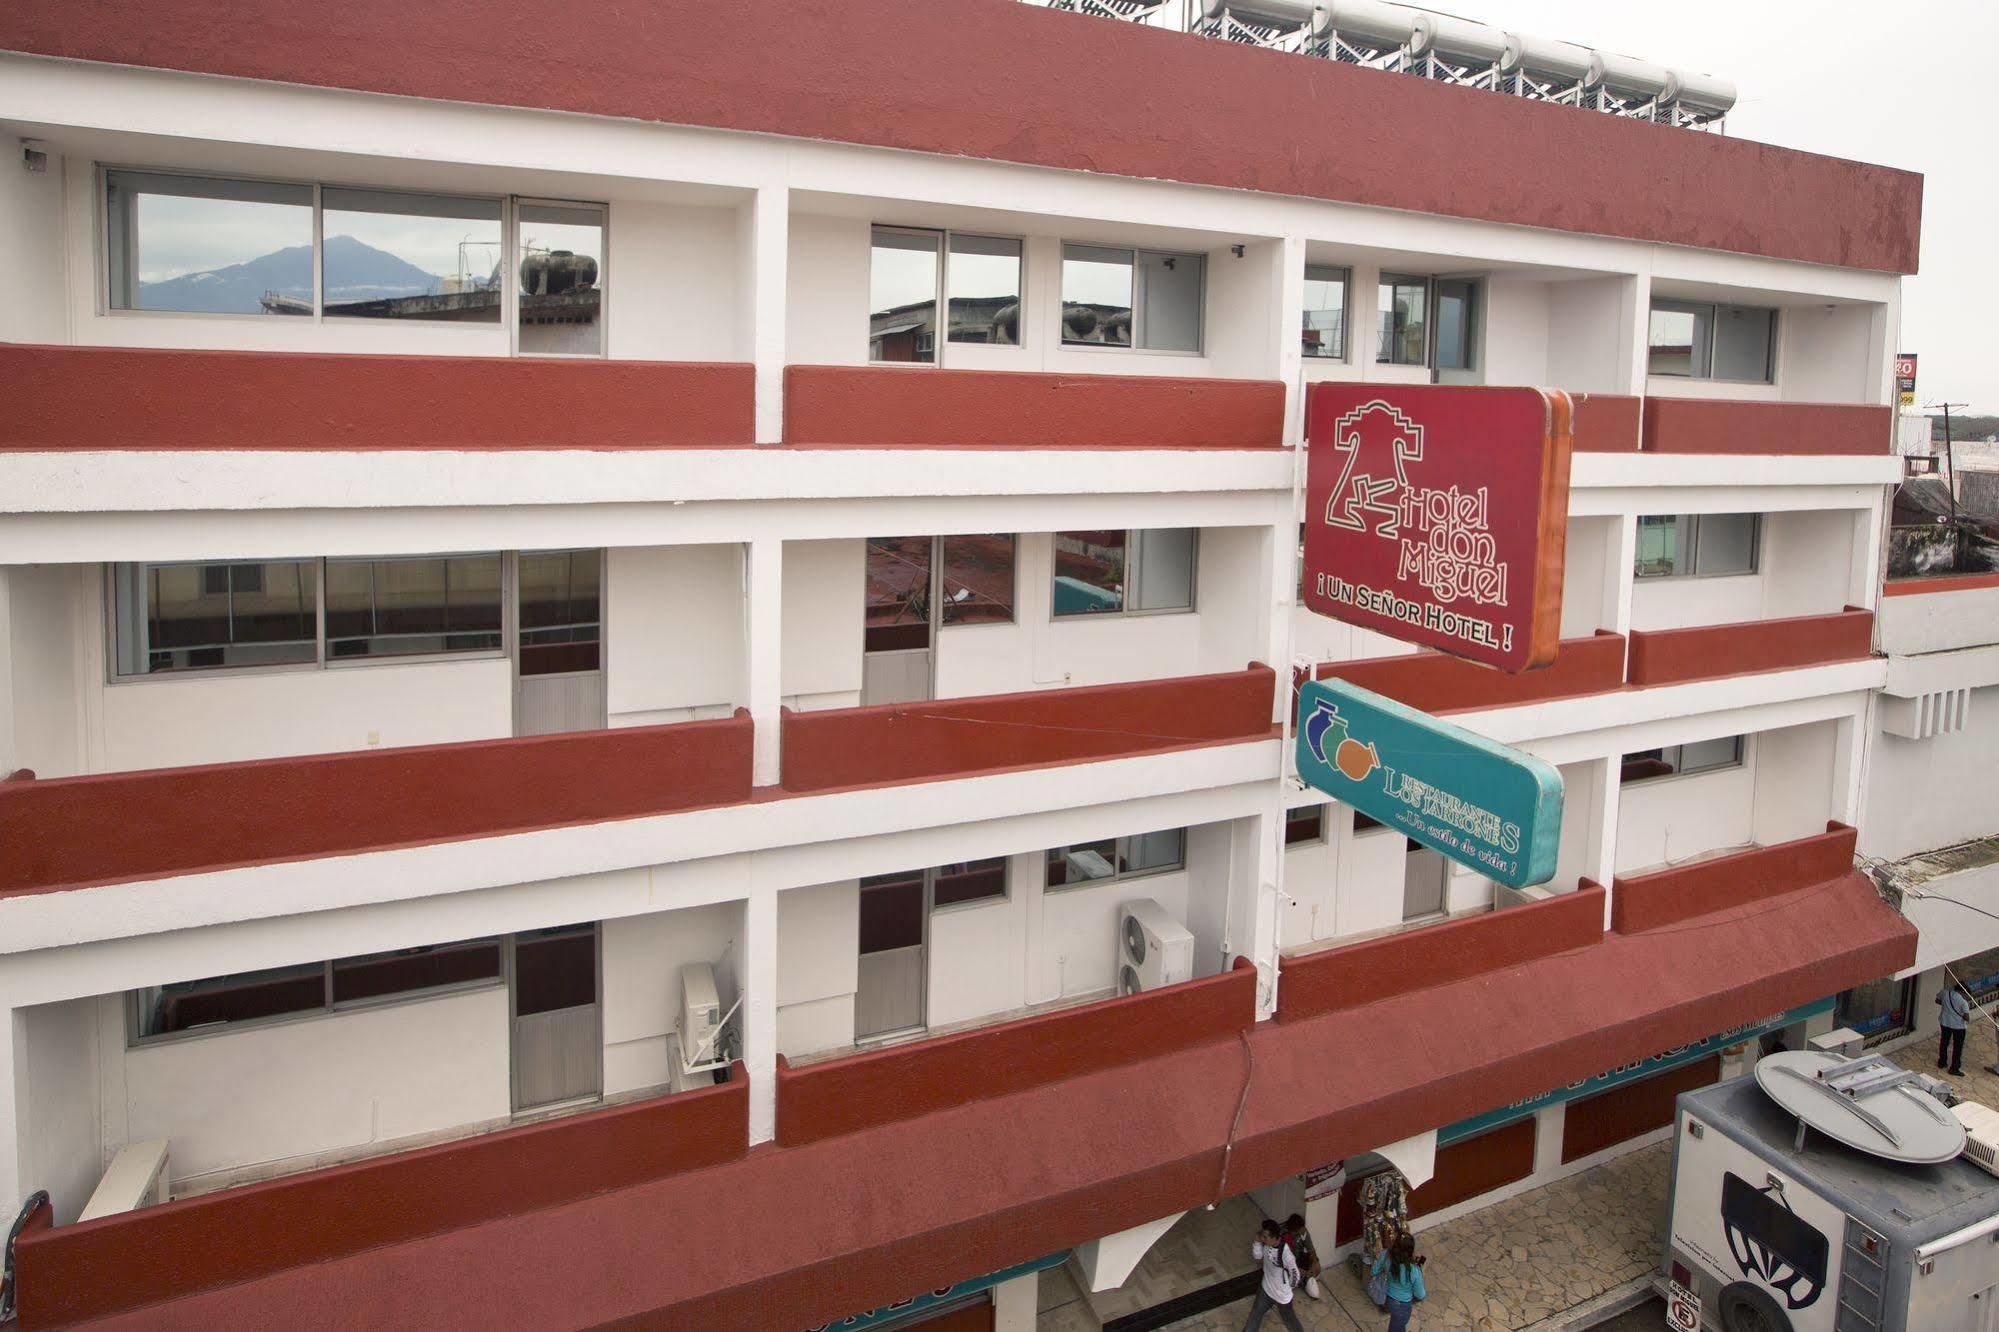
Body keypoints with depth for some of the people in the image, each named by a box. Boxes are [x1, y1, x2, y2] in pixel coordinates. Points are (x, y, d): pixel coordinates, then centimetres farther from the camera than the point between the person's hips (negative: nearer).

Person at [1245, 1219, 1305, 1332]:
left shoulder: (1285, 1254, -37)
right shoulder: (1266, 1243, -19)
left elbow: (1295, 1275, -22)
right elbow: (1257, 1256, -3)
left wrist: (1288, 1288, -3)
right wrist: (1257, 1241, -22)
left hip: (1282, 1295, -5)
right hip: (1266, 1289, 5)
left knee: (1289, 1319, 21)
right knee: (1255, 1315, 22)